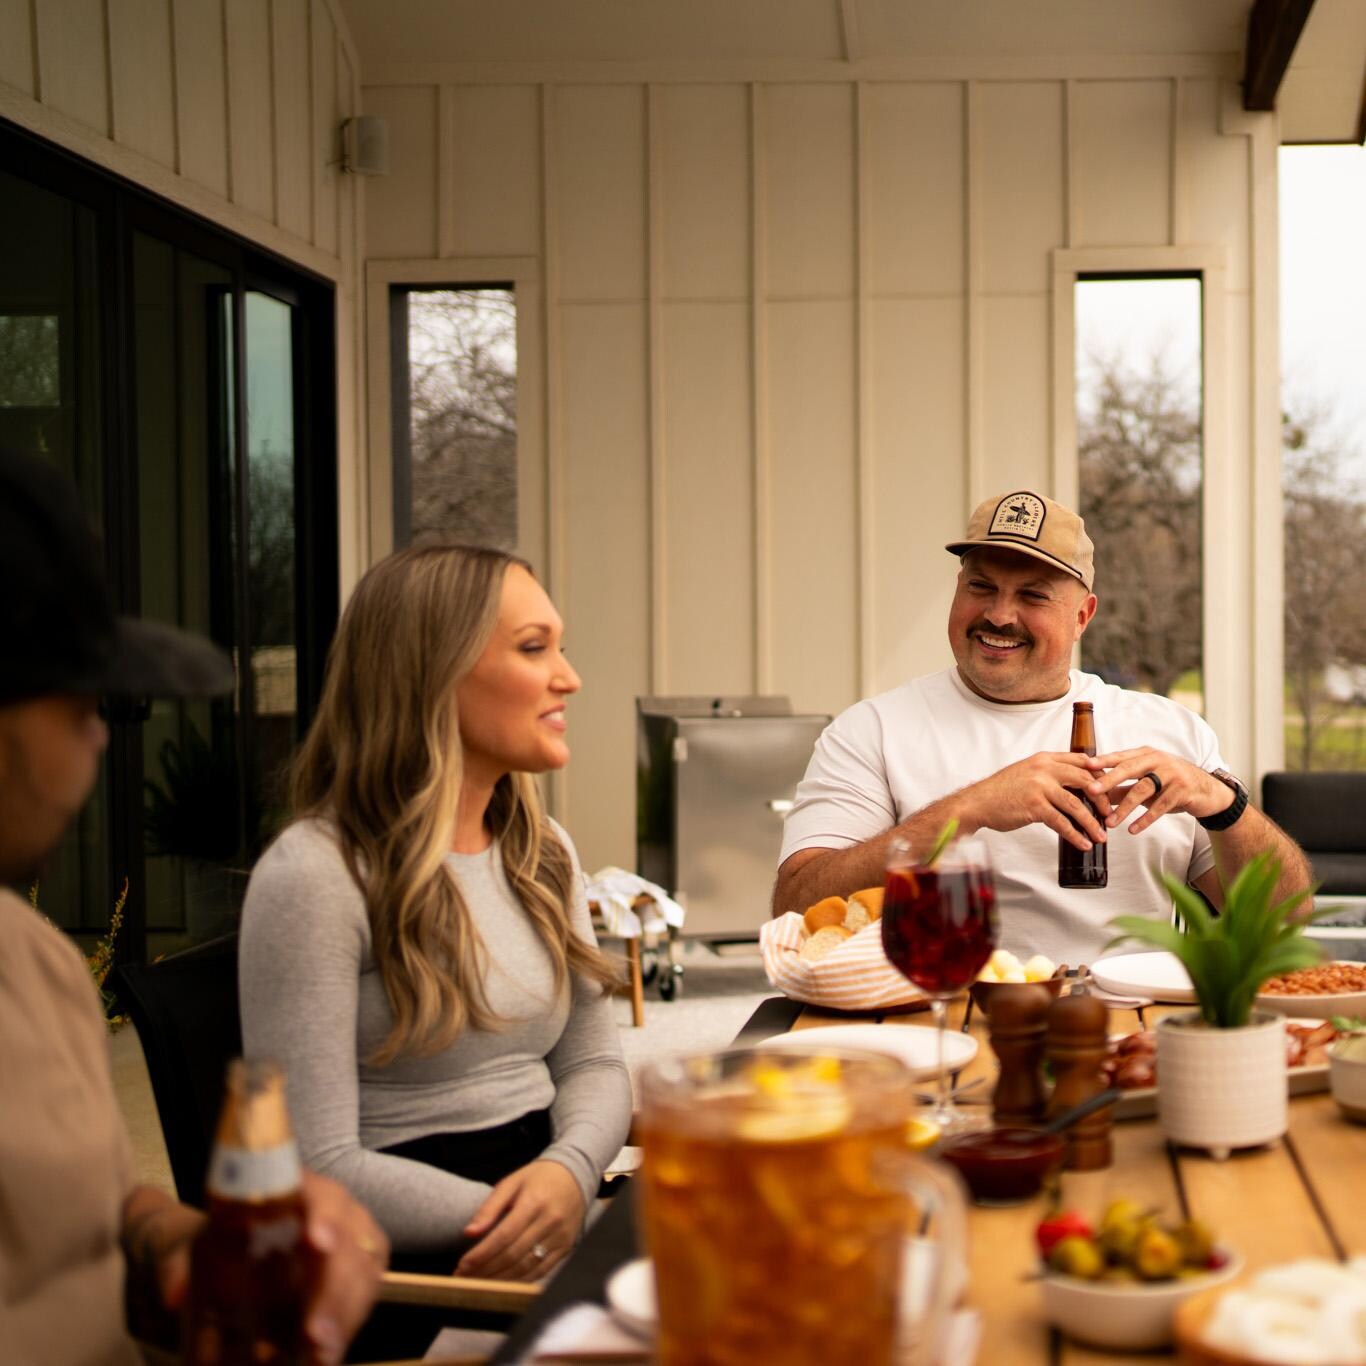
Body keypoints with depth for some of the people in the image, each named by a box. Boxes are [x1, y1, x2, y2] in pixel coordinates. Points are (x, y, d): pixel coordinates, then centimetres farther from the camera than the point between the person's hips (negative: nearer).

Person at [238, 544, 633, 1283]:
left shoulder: (543, 850, 14)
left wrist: (569, 1172, -9)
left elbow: (593, 1063, 14)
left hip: (551, 1245, 7)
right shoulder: (314, 875, -12)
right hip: (414, 1270, -7)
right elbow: (317, 1168, -15)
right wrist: (510, 1221, -20)